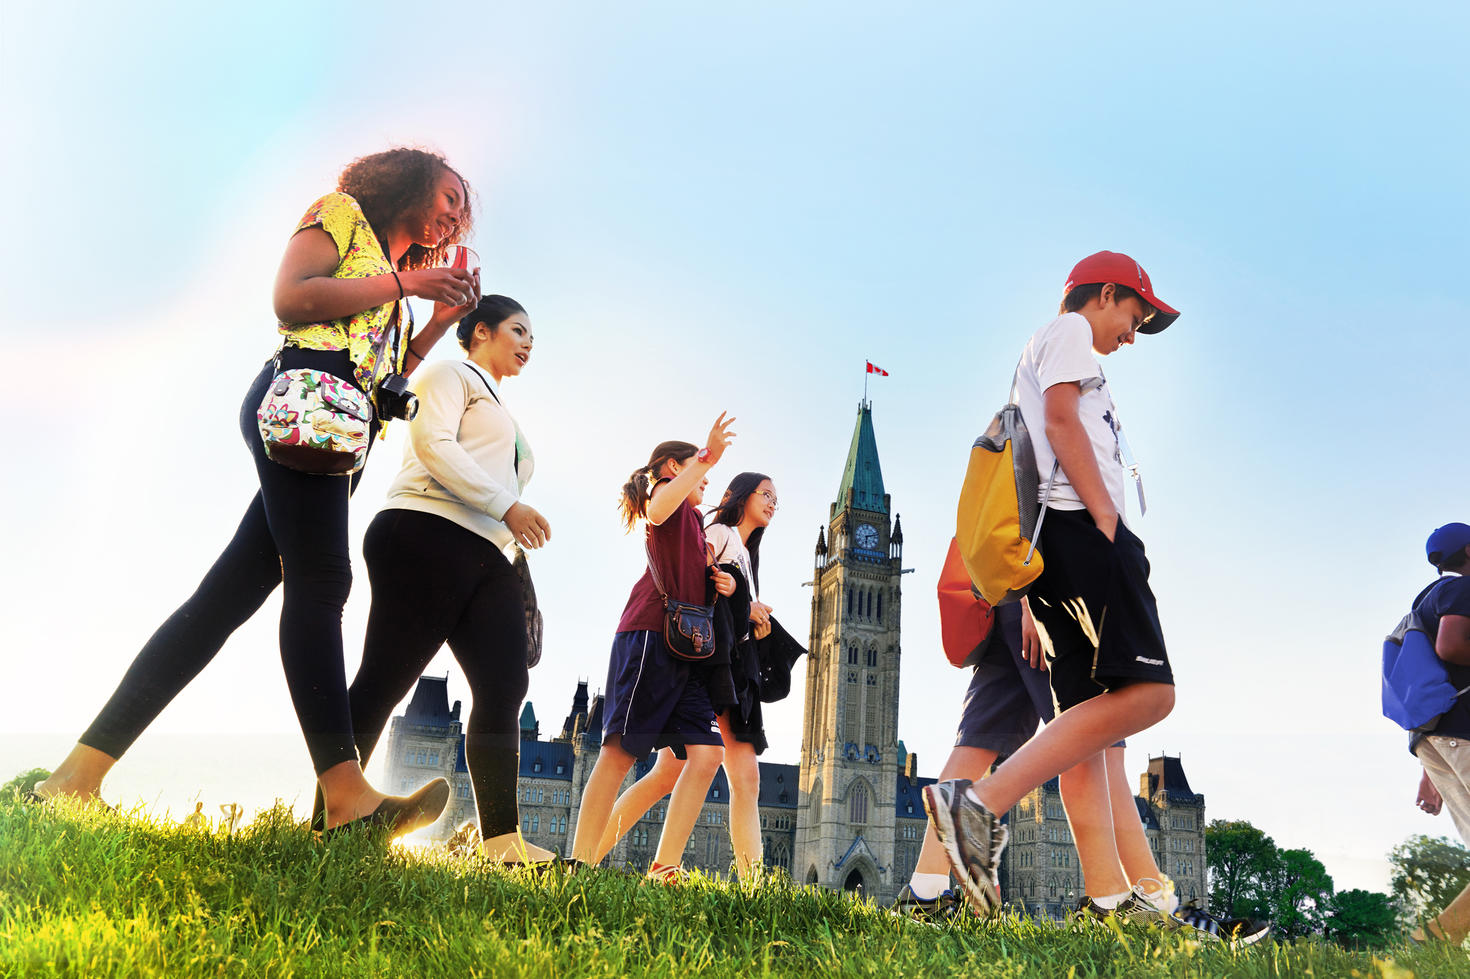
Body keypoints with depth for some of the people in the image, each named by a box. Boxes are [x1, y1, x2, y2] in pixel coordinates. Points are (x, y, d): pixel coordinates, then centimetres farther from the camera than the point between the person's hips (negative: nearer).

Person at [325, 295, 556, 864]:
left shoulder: (502, 416, 36)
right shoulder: (451, 374, 9)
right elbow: (433, 443, -8)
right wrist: (507, 506, -12)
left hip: (486, 558, 9)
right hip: (426, 536, -8)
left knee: (505, 686, -6)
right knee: (384, 679, -12)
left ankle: (501, 838, -10)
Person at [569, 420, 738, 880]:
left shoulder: (694, 524, 31)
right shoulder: (665, 491, 7)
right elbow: (657, 511, -20)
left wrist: (723, 587, 15)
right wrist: (707, 457, -23)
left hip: (688, 650, 8)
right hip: (651, 635, -8)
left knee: (707, 753, -6)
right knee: (621, 750, -11)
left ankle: (664, 867, -7)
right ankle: (581, 860, -9)